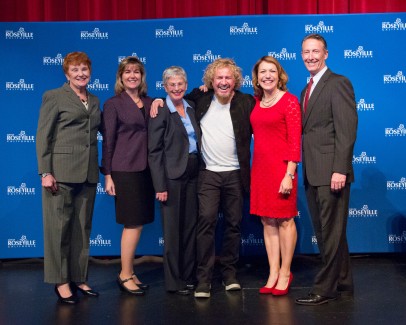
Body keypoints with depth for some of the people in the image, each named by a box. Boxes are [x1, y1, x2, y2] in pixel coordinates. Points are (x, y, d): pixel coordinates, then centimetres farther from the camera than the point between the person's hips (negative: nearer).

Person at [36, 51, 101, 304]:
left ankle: (79, 278, 20)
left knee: (83, 227, 9)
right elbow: (43, 137, -5)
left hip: (88, 173, 6)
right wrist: (45, 172, -12)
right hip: (61, 170, -5)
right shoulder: (54, 97, 0)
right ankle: (61, 281, 11)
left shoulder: (94, 101, 16)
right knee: (59, 226, 0)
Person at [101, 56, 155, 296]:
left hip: (146, 169, 5)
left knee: (137, 223, 8)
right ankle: (125, 275, 9)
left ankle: (129, 273, 20)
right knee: (134, 223, -4)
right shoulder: (113, 104, -1)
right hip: (125, 170, -5)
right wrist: (107, 175, -8)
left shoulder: (150, 103, 12)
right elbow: (108, 141, -3)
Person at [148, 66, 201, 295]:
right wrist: (160, 186, -15)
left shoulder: (192, 108, 12)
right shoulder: (161, 113, -7)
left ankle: (189, 276, 23)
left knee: (191, 225, 11)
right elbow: (154, 152, -11)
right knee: (173, 229, 2)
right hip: (172, 175, -6)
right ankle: (174, 281, 14)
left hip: (193, 174, 6)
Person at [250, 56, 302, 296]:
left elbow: (295, 140, -10)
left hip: (280, 167, -6)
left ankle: (285, 274, 15)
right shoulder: (257, 102, 11)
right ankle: (273, 274, 17)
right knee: (267, 221, 8)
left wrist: (289, 174, -16)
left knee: (284, 220, 2)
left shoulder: (289, 101, -6)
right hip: (260, 167, 6)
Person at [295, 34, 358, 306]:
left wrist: (340, 170, -21)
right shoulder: (307, 90, 19)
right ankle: (343, 282, 27)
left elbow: (347, 129, -15)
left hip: (330, 172, -9)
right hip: (312, 174, 9)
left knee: (331, 232, 0)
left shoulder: (338, 83, -7)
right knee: (324, 232, 15)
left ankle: (325, 288, 9)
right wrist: (304, 170, 11)